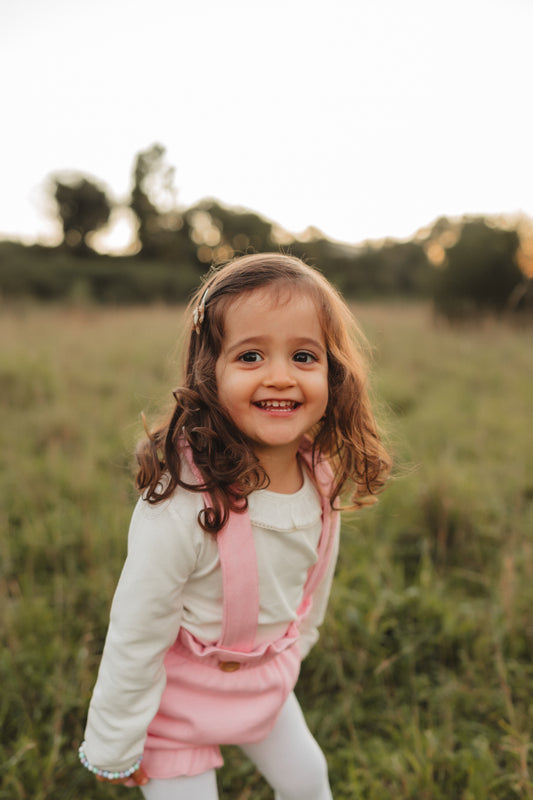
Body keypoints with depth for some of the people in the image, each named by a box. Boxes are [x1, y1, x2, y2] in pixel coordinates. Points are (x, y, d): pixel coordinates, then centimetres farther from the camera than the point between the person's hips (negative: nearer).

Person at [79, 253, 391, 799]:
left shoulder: (323, 483, -16)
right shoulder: (181, 504, -36)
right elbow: (135, 634, -24)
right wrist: (113, 746, -12)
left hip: (267, 679, 6)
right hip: (178, 692, -5)